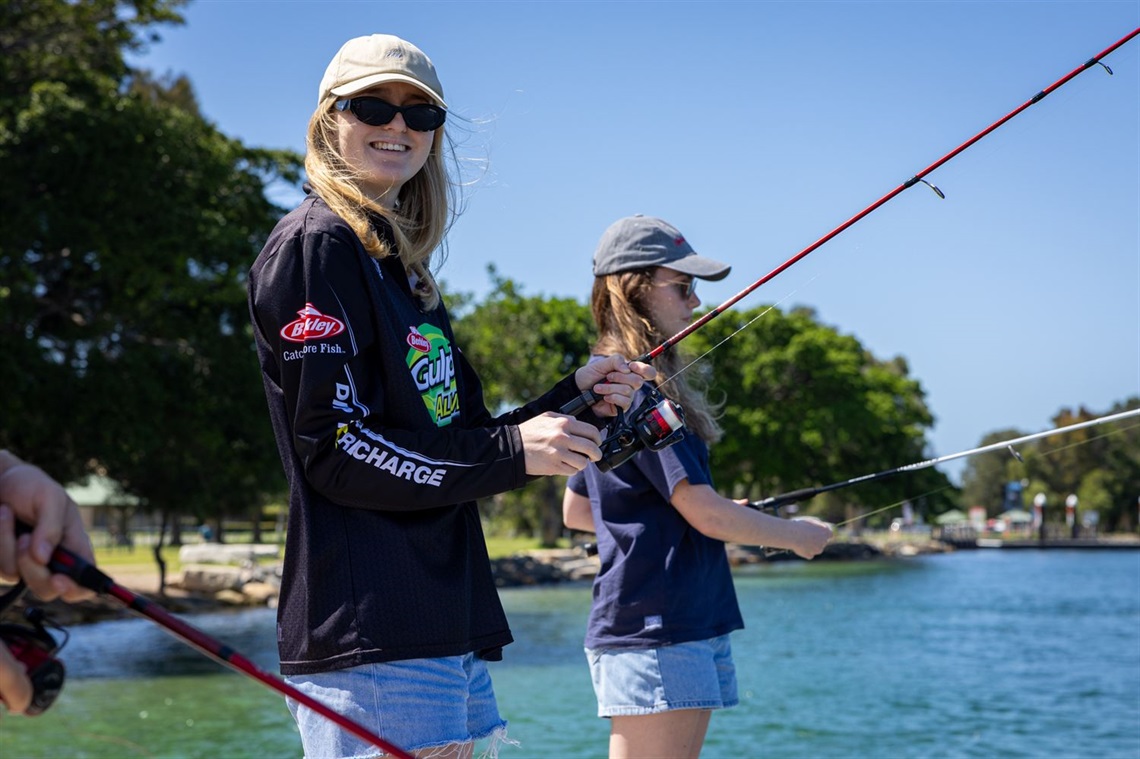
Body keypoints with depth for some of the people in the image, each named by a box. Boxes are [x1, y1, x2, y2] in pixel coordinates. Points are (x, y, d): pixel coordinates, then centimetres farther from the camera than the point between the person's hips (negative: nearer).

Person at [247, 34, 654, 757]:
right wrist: (509, 451, -14)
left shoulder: (402, 264, 21)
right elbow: (333, 449, -14)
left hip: (444, 626, 9)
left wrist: (574, 400, 8)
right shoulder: (314, 245, -6)